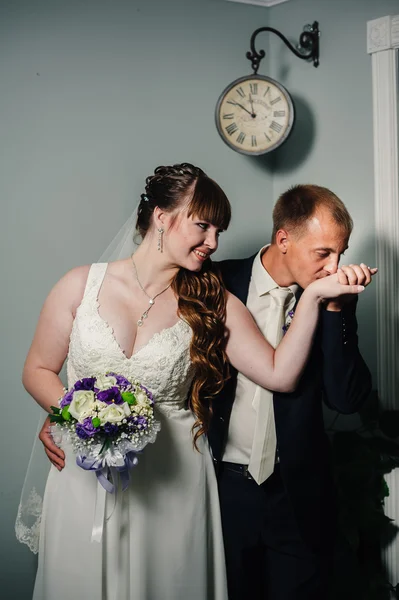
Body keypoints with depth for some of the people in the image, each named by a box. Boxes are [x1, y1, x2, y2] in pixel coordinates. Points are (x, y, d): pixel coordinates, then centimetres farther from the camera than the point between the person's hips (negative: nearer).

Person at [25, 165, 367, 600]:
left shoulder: (214, 303, -1)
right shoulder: (82, 285, -4)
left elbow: (279, 374, -9)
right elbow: (38, 370, 3)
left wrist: (312, 296, -16)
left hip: (173, 481, 1)